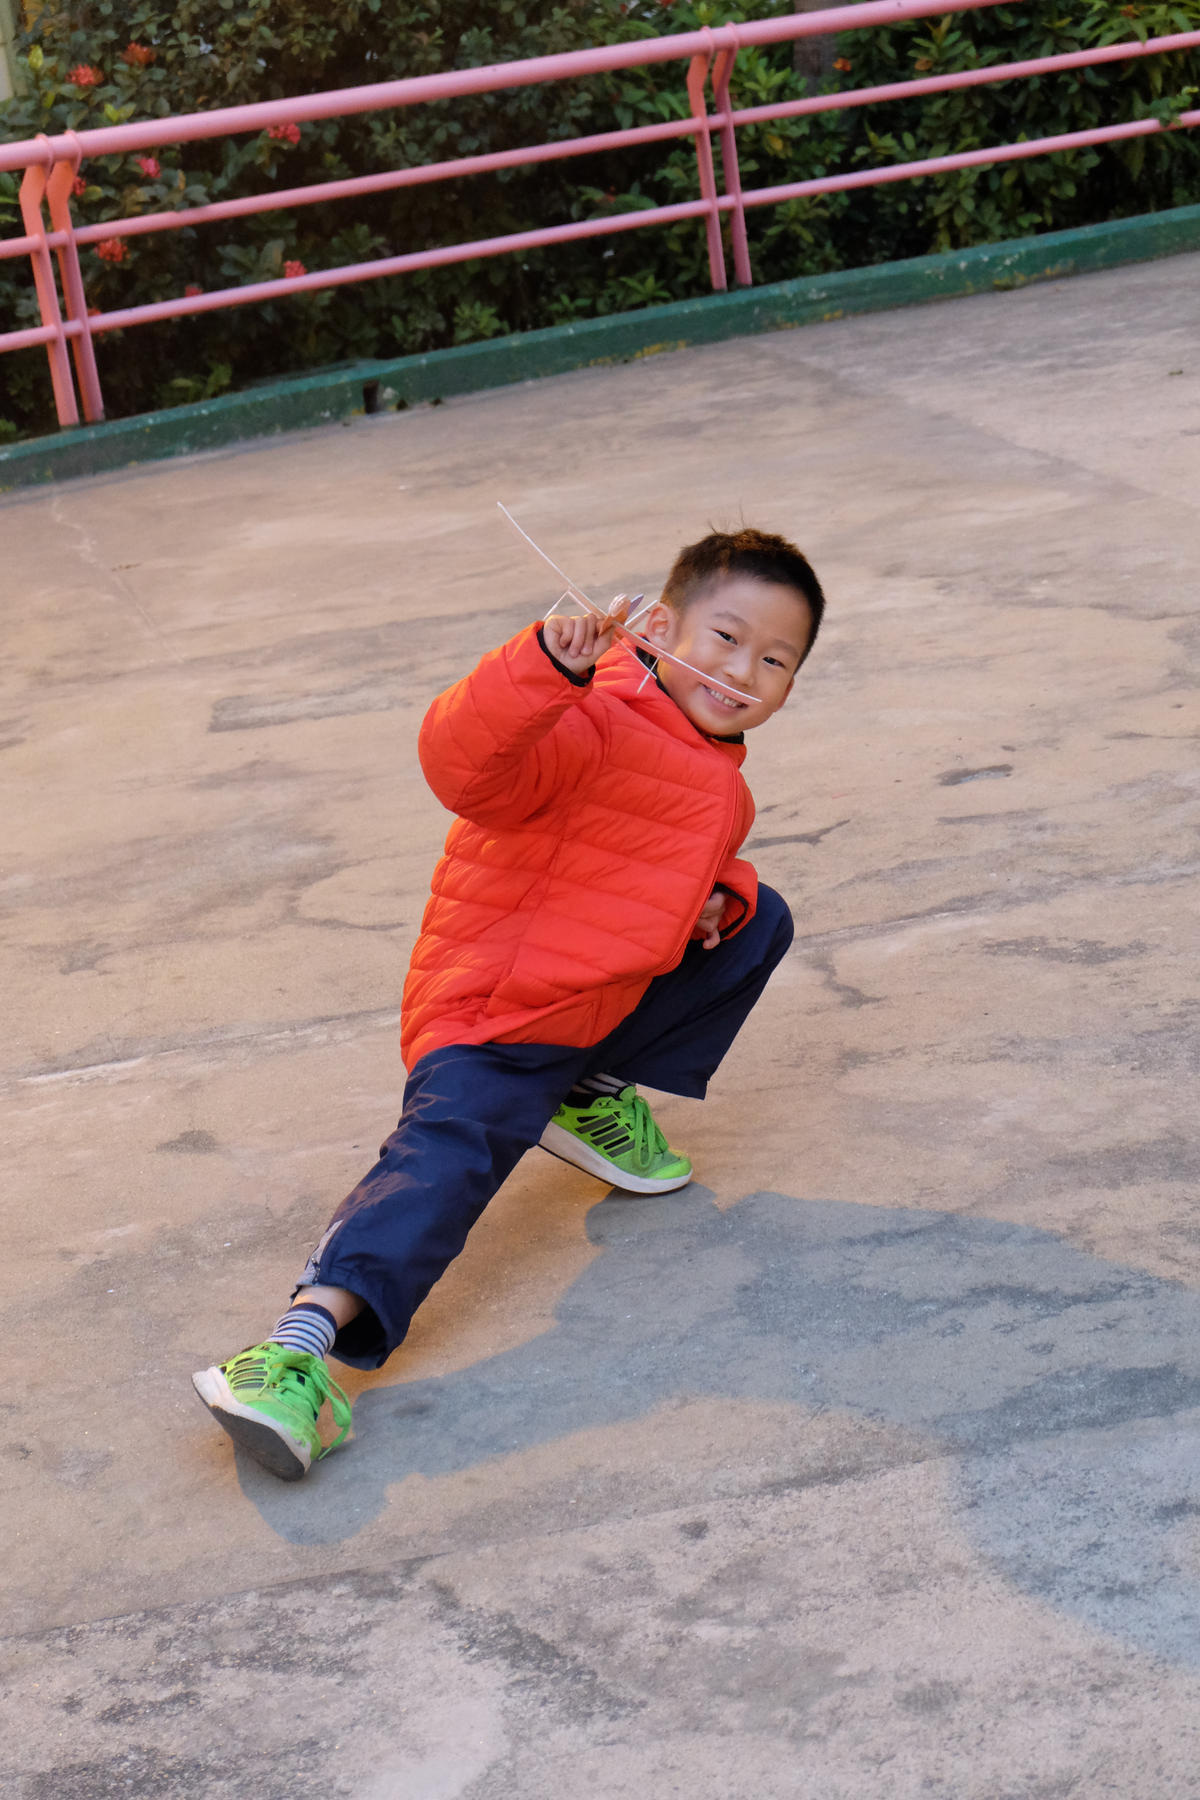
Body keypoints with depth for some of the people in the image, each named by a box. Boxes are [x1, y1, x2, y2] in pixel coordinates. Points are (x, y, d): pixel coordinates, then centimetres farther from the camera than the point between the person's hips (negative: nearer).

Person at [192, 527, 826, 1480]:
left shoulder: (719, 781, 10)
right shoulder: (591, 730, -20)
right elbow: (464, 762, -38)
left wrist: (718, 893, 4)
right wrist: (550, 665, -54)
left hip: (606, 1003, 9)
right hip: (491, 1016, -9)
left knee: (760, 919, 13)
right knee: (449, 1158, -32)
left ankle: (595, 1100, 12)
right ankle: (304, 1338, -43)